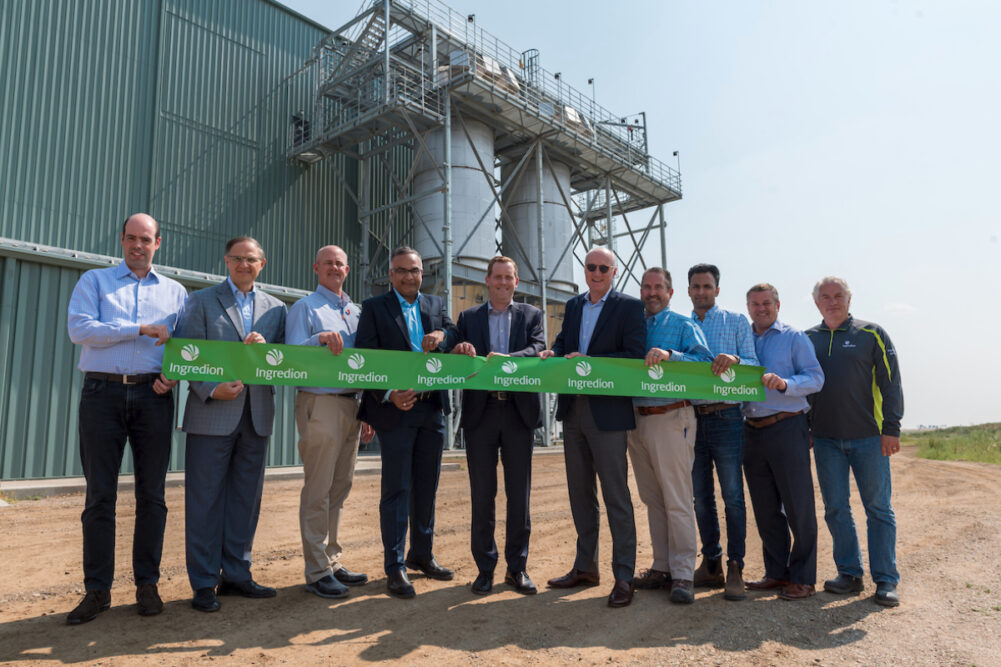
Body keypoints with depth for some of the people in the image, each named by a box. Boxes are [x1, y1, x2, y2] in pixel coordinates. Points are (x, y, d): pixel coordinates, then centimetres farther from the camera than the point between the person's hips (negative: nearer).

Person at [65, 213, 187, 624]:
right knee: (100, 495, 1)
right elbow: (78, 329, -5)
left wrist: (173, 375, -9)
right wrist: (142, 329, -10)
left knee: (151, 494, 3)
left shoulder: (174, 291, 16)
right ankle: (97, 590, 10)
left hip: (152, 395, 1)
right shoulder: (94, 281, 12)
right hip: (102, 392, -1)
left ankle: (147, 584, 13)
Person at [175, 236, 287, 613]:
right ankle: (204, 583, 12)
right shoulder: (201, 301, 5)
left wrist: (265, 348, -12)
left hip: (257, 415, 3)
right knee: (206, 499, 2)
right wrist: (212, 389, -16)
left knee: (246, 498, 10)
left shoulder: (275, 308, 13)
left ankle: (236, 574, 22)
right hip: (212, 414, -3)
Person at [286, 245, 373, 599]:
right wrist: (320, 339, -25)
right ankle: (316, 571, 4)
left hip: (351, 406, 6)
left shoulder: (355, 311, 18)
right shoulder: (304, 308, 1)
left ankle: (332, 561, 22)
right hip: (320, 403, -6)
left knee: (339, 488, 12)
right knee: (318, 490, -4)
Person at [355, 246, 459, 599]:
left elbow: (458, 338, 4)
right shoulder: (374, 307, 0)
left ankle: (422, 554, 31)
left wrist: (442, 336, -20)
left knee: (426, 487, 15)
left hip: (432, 410, 5)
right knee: (396, 490, 0)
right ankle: (395, 567, 10)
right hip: (396, 411, -5)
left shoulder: (436, 304, 14)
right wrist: (389, 394, -23)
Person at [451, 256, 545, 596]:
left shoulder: (531, 315, 10)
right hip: (480, 412, 0)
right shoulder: (468, 318, 11)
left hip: (519, 412, 0)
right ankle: (485, 568, 18)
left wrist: (506, 357, -25)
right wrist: (460, 352, -18)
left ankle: (517, 568, 19)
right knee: (482, 494, 6)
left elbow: (538, 350, -8)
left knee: (519, 493, 6)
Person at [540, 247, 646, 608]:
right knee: (579, 493, 14)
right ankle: (585, 567, 28)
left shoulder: (629, 306, -4)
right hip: (573, 409, 7)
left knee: (616, 496, -2)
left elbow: (634, 356, -13)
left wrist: (587, 362, -19)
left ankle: (623, 577, 8)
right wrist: (553, 353, -6)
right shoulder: (574, 305, 16)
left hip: (607, 412, -7)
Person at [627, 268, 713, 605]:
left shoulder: (684, 325, 2)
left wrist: (669, 355, -28)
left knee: (677, 500, -5)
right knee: (652, 500, 12)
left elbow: (704, 360, -14)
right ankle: (662, 567, 23)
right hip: (637, 419, 5)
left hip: (670, 417, -5)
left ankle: (682, 574, 4)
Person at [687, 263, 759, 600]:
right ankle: (710, 563, 20)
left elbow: (753, 364, -2)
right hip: (691, 418, 3)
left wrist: (734, 360, -23)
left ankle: (735, 569, 3)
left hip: (726, 417, -3)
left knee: (733, 494, -5)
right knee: (701, 495, 8)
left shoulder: (736, 322, 8)